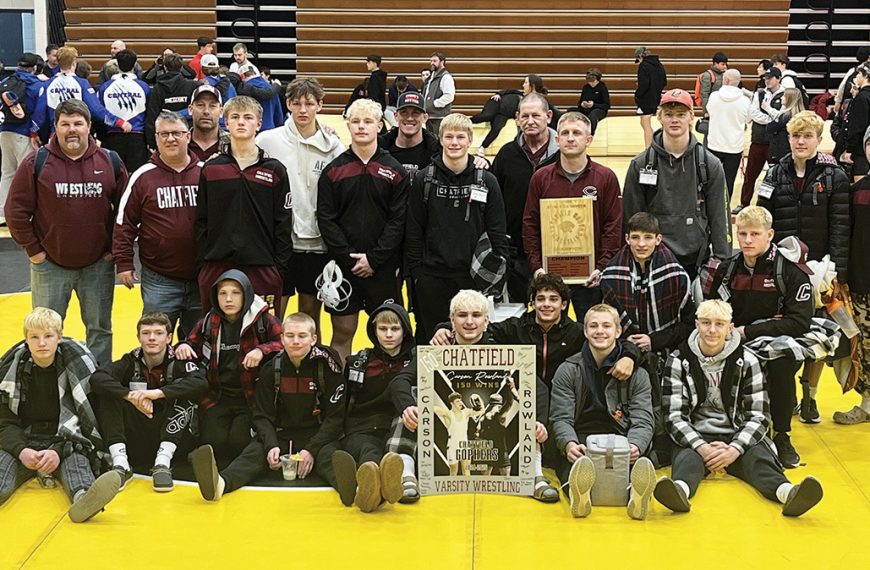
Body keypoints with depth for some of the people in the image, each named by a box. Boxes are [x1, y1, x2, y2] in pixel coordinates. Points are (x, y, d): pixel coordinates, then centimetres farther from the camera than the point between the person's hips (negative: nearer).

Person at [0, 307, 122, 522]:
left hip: (66, 442, -1)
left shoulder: (79, 364, -2)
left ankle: (83, 497, -69)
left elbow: (90, 419, -4)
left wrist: (60, 451, -20)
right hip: (23, 442, 1)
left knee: (76, 461, -35)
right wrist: (21, 451, -17)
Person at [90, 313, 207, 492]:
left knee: (182, 389, -23)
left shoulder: (177, 361, -6)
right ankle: (120, 462, -25)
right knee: (107, 393, -15)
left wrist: (157, 393, -36)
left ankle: (162, 463, -28)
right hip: (135, 442, 2)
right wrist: (131, 396, -34)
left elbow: (201, 383, -27)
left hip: (172, 437, -1)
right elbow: (96, 378, -19)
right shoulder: (132, 361, -2)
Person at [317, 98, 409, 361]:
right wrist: (349, 257, -9)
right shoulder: (333, 170, 4)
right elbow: (326, 219, 0)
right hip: (343, 266, 0)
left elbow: (398, 220, -3)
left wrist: (374, 258, -11)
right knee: (342, 332, 4)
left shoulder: (394, 170, 3)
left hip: (383, 267, 0)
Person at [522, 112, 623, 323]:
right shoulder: (540, 177, 6)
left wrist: (602, 267, -9)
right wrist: (536, 266, -4)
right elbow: (530, 225, 6)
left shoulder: (606, 178, 2)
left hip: (590, 276, -1)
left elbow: (614, 227, 0)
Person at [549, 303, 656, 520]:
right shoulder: (568, 370, 12)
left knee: (640, 464, -37)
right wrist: (569, 444, -22)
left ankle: (637, 496, -66)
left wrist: (635, 446, -22)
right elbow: (561, 418, 3)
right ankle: (578, 494, -68)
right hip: (579, 443, 0)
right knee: (571, 462, -38)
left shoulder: (637, 373, 12)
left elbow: (642, 421, 3)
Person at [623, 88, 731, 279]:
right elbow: (631, 216, 5)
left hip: (696, 263, 0)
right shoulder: (640, 165, 1)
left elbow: (719, 216, 3)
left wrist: (723, 262, -1)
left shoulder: (710, 164, 2)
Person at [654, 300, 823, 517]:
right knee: (687, 458, -34)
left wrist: (734, 449, -19)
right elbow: (675, 417, -3)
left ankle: (787, 493, -62)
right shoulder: (678, 361, 2)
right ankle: (680, 490, -68)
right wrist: (701, 448, -22)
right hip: (696, 437, -1)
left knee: (759, 457, -31)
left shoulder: (746, 361, 4)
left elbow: (758, 416, -1)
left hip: (738, 437, 1)